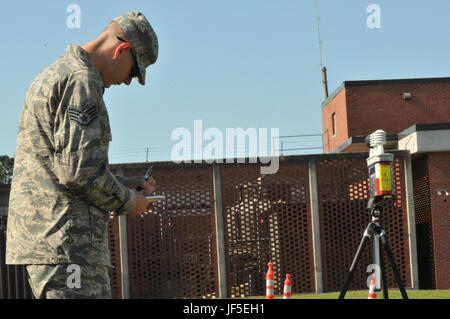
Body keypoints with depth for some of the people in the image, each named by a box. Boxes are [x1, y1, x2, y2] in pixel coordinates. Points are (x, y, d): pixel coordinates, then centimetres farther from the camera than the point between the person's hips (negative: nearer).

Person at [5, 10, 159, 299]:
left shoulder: (54, 75, 23)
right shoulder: (81, 80, -11)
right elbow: (78, 170, -19)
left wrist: (125, 185, 20)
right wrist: (128, 201, -3)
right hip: (66, 239, -11)